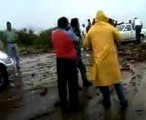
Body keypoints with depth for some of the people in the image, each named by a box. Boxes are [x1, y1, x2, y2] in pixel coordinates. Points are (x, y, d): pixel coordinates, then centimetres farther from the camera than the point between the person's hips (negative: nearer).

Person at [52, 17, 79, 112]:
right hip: (70, 61, -5)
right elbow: (77, 39, 3)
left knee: (62, 84, 12)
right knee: (72, 83, 6)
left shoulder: (54, 34, 1)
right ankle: (73, 105, 14)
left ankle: (64, 105, 23)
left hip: (59, 61, 6)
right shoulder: (69, 34, -15)